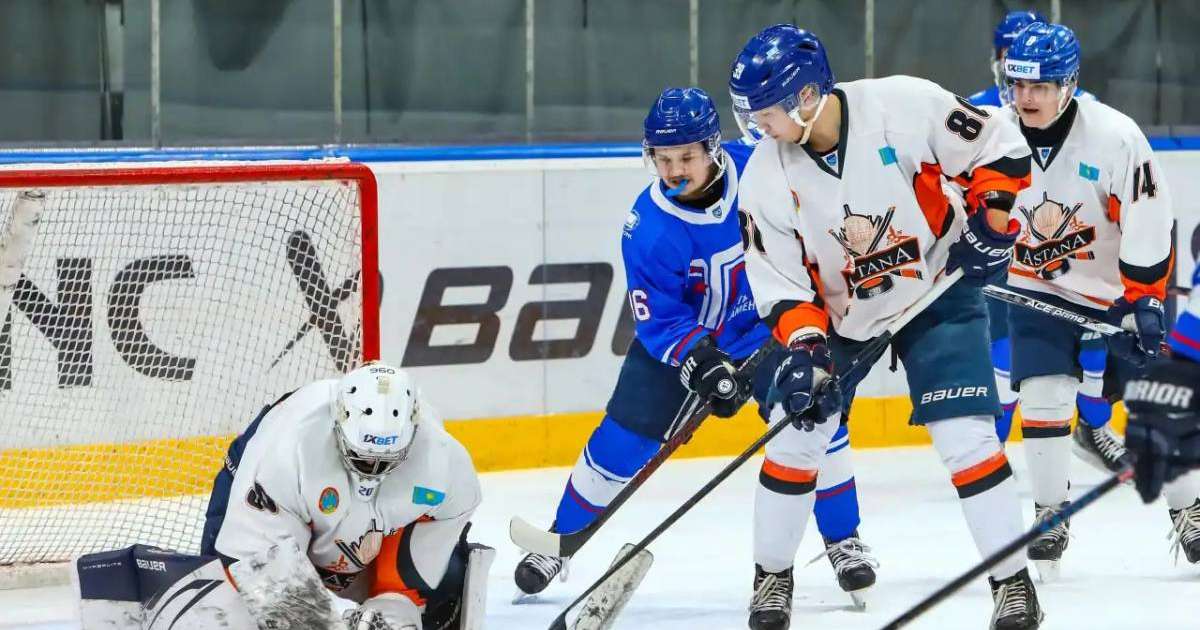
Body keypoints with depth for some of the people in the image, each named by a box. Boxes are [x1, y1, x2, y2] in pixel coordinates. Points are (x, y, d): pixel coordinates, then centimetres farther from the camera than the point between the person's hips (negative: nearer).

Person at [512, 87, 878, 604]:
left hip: (769, 324, 1)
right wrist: (700, 362, -38)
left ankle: (843, 540, 5)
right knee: (624, 438, -3)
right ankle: (559, 542, 17)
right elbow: (659, 322, -23)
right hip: (679, 336, -1)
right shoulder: (649, 229, -26)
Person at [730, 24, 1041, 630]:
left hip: (936, 293, -3)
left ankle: (1013, 581, -2)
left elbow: (998, 148, -13)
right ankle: (772, 578, 21)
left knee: (967, 436, -12)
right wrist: (804, 347, -24)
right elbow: (778, 279, -11)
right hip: (835, 315, 3)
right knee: (795, 437, 0)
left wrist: (990, 218, -20)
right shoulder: (767, 176, -15)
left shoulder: (905, 106, -25)